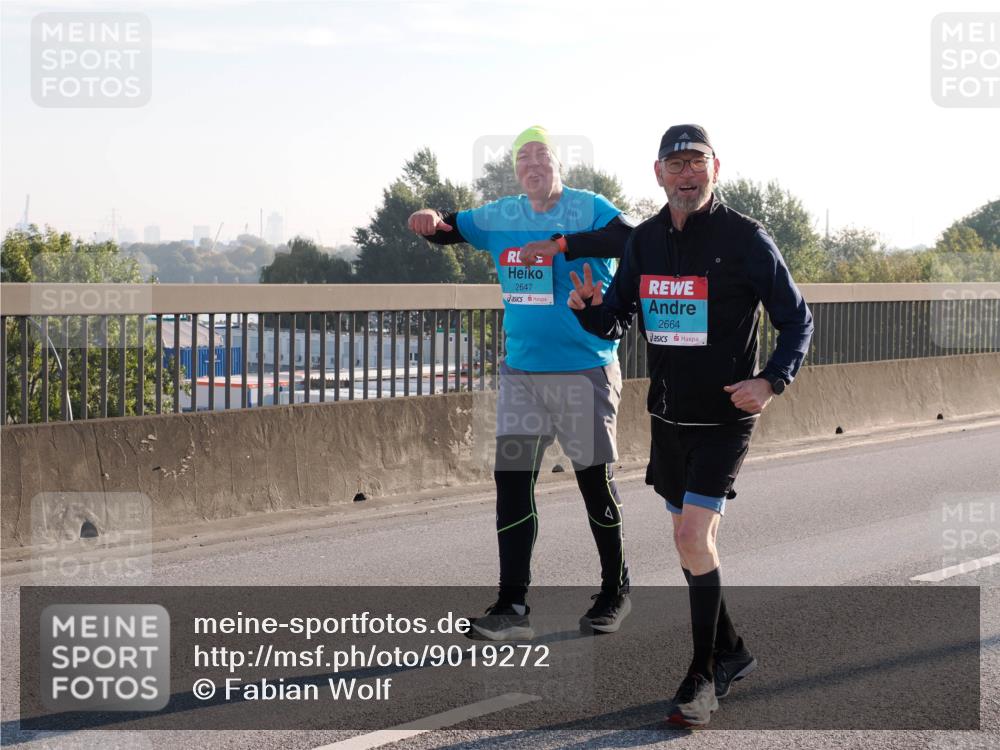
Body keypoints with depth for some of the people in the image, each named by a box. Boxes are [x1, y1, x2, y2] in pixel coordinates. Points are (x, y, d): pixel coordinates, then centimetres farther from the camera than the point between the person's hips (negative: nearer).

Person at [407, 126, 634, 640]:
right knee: (511, 480, 0)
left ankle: (614, 593, 23)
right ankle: (511, 607, 4)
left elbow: (632, 242, -28)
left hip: (585, 371, -5)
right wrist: (431, 222, -4)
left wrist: (561, 244, -36)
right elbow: (448, 229, 21)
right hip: (520, 372, 5)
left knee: (596, 482, 4)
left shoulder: (588, 209, -10)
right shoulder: (501, 217, 7)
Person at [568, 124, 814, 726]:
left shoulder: (746, 240, -11)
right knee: (691, 538, 14)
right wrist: (589, 307, -13)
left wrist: (772, 381, -22)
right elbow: (614, 324, 11)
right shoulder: (645, 241, 4)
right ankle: (731, 652, 33)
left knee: (694, 536, -15)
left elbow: (798, 321, -5)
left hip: (724, 417, -6)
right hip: (667, 416, 6)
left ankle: (704, 677, -3)